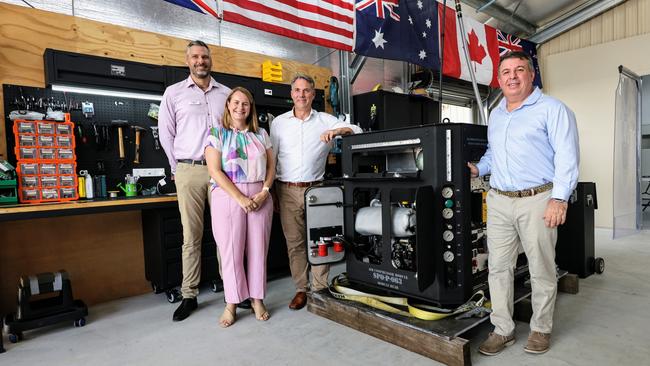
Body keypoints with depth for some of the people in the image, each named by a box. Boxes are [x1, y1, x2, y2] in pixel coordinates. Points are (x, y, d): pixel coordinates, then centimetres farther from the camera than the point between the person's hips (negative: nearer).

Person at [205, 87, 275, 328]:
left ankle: (257, 299, 20)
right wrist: (241, 198, -14)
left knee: (258, 249, 5)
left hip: (260, 197, 3)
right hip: (229, 197, -2)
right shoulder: (217, 133, 3)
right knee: (231, 251, 1)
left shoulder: (261, 134, 13)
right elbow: (215, 171, -7)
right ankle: (231, 304, 16)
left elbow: (271, 166, 11)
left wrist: (264, 192, -6)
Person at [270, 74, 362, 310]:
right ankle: (301, 289, 19)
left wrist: (338, 130, -20)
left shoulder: (326, 120, 6)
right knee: (294, 242, 6)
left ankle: (320, 288, 15)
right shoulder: (279, 122, 9)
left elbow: (357, 131, 2)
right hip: (288, 191, 1)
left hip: (316, 189, -1)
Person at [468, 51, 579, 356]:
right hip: (498, 201, 6)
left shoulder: (552, 109, -3)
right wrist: (478, 169, 8)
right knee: (498, 267, 6)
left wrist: (559, 199, -18)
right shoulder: (495, 114, 18)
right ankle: (503, 330, 18)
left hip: (537, 201, -5)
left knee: (541, 270, 6)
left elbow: (567, 156, -10)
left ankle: (541, 329, 25)